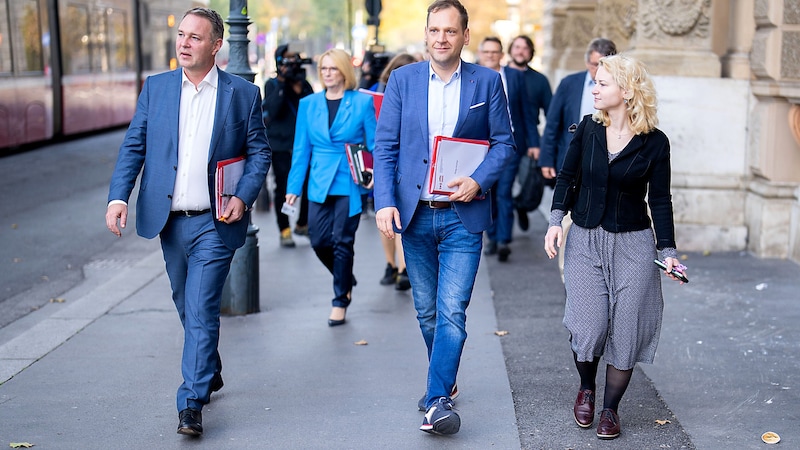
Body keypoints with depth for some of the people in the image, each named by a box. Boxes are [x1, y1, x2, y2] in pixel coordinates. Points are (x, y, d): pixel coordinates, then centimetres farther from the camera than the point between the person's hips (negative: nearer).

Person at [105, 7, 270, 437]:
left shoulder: (243, 93, 0)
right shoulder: (155, 87, 6)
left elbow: (259, 152, 3)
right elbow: (133, 146, 5)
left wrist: (243, 197, -12)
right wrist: (118, 196, -8)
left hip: (215, 222, -4)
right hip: (169, 220, 4)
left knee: (201, 310, -9)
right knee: (187, 306, 18)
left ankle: (192, 404, -4)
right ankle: (210, 372, 40)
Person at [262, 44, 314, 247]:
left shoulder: (304, 84, 11)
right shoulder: (272, 84, 2)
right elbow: (272, 110, -14)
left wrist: (300, 90, -12)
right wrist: (282, 83, -16)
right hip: (280, 144, -3)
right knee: (283, 187, -5)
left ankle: (302, 224, 20)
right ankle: (285, 231, 4)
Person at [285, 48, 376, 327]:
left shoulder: (362, 102, -1)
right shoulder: (308, 104, 8)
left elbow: (375, 144, -1)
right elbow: (301, 149, 9)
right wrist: (294, 186, 4)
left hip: (350, 184, -3)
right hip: (319, 185, 3)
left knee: (343, 242, 0)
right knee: (319, 241, 2)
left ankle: (340, 301, 14)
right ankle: (346, 280, 30)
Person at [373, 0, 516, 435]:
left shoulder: (487, 81, 1)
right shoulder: (402, 79, 3)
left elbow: (504, 141, 4)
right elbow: (385, 145, 2)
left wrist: (479, 180, -13)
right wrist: (384, 201, -10)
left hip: (462, 216, -2)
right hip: (414, 215, 2)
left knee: (452, 311, -10)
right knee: (427, 312, 14)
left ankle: (439, 400, -5)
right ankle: (444, 379, 34)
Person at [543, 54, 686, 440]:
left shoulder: (655, 142, -5)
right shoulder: (588, 129, 1)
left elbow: (660, 200, 0)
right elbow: (566, 177, 8)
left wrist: (667, 250, -4)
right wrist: (556, 220, -5)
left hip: (632, 245, -1)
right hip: (585, 239, 1)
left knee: (625, 330, -1)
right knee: (589, 326, -7)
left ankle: (610, 408, 18)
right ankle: (586, 388, 23)